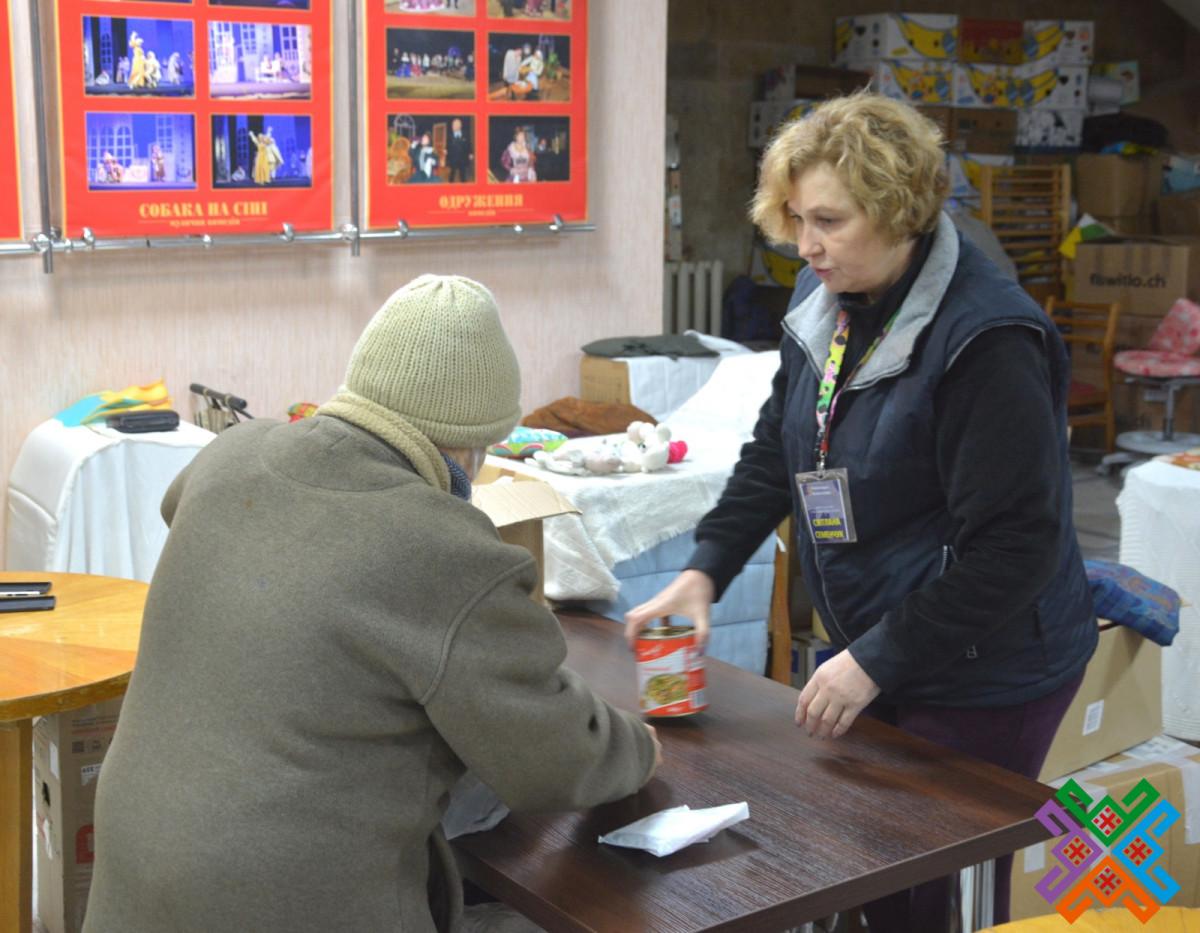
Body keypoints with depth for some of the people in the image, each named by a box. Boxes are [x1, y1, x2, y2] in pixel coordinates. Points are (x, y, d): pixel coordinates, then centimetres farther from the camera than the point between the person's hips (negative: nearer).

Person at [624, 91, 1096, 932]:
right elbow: (776, 451, 12)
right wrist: (705, 571, 0)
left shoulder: (987, 341, -23)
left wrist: (876, 662, -21)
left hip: (983, 678, -7)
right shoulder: (825, 303, 2)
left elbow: (1014, 547, -24)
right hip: (878, 652, 7)